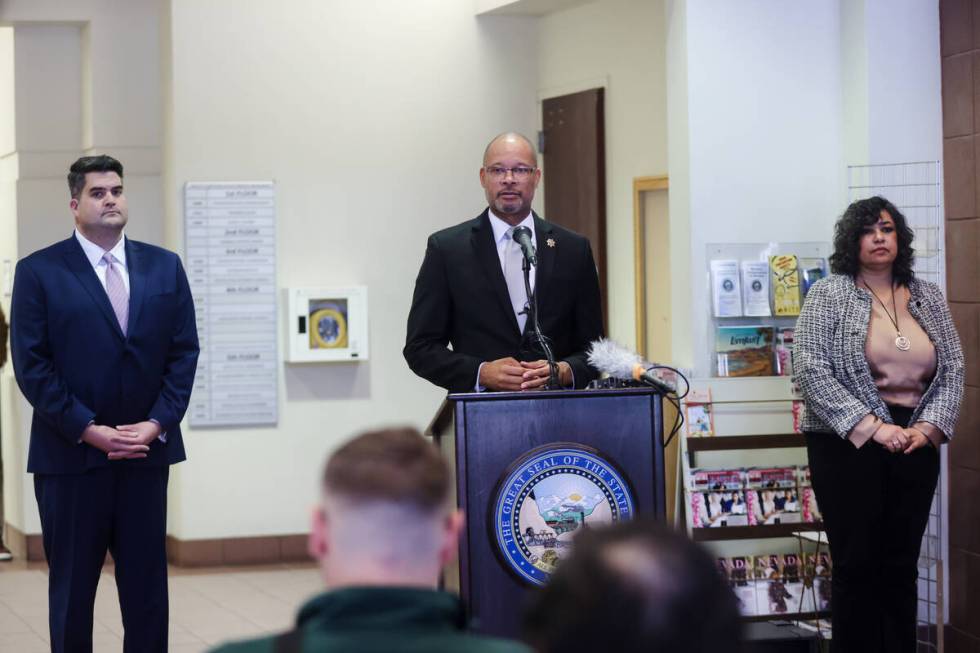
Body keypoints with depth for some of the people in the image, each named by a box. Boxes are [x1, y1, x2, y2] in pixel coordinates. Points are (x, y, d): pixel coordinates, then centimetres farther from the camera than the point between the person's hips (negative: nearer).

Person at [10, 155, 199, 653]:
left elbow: (184, 352, 6)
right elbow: (31, 365, -7)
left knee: (147, 583, 6)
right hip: (71, 454, -3)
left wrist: (158, 423, -7)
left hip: (147, 451, 3)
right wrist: (89, 431, -13)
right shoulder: (38, 272, -2)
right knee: (71, 585, 6)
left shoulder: (164, 267, 8)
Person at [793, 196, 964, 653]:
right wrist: (870, 427, -17)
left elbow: (953, 370, 9)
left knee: (901, 566, 7)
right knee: (858, 565, -2)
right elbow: (810, 369, -11)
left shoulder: (928, 297, 11)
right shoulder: (830, 294, -2)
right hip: (849, 445, -4)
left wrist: (928, 429, -8)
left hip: (916, 447, 4)